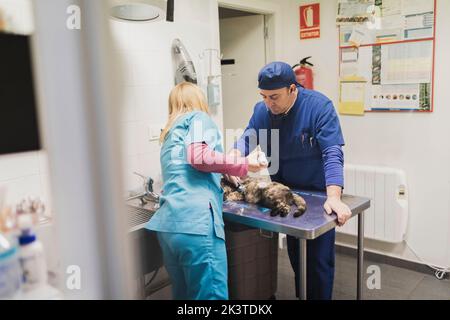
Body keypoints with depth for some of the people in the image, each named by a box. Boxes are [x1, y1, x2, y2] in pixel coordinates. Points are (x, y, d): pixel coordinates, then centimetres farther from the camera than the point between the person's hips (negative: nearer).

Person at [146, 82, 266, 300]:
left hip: (168, 224, 8)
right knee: (212, 295, -2)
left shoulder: (169, 133, 29)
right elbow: (198, 157, -11)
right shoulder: (198, 117, 8)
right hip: (195, 221, -8)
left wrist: (222, 174, 41)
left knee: (183, 293, 18)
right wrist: (244, 165, -3)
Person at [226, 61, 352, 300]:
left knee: (319, 259, 3)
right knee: (294, 253, 20)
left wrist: (334, 197, -43)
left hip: (319, 193, -5)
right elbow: (247, 139, -9)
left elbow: (332, 153, -30)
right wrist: (233, 157, -33)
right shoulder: (262, 110, -6)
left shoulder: (319, 106, -23)